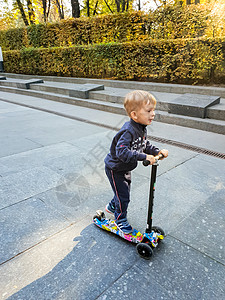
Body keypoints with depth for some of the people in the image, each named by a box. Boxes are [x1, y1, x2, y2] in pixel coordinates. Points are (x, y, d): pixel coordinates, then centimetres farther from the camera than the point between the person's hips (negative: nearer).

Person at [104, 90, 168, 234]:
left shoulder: (142, 128, -4)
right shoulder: (128, 131, -35)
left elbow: (145, 145, 7)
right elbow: (122, 152, -43)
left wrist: (157, 151, -9)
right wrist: (144, 157, -44)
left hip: (125, 168, 9)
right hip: (115, 169, -9)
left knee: (124, 191, 26)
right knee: (123, 196, 3)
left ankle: (112, 206, 53)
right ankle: (120, 219, 29)